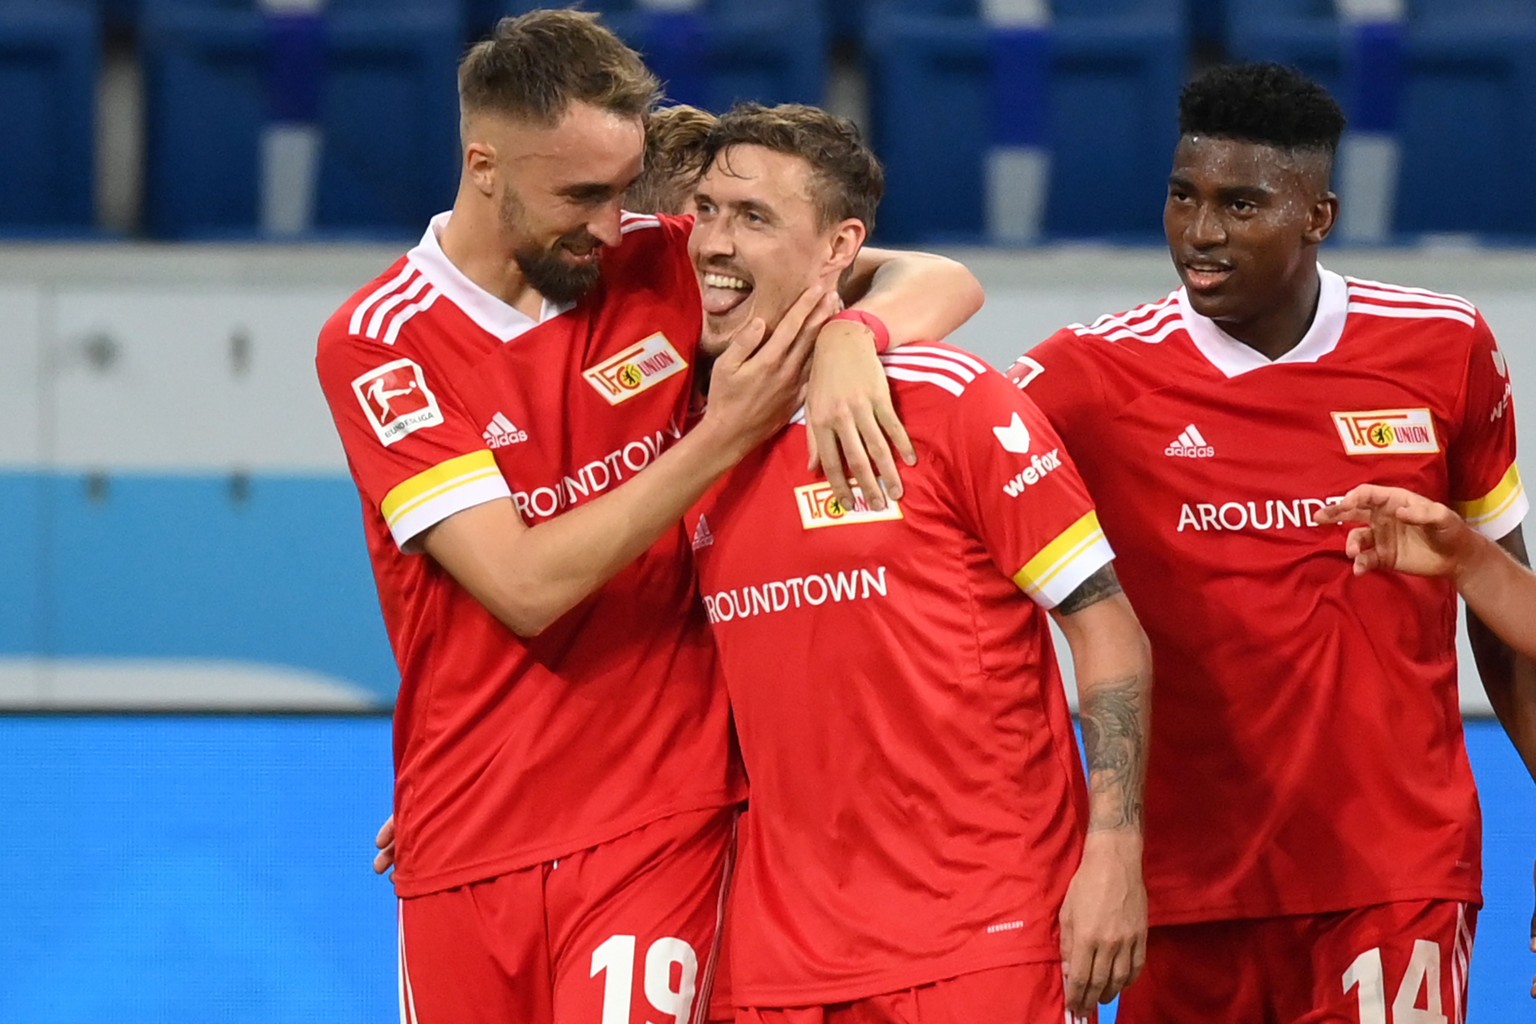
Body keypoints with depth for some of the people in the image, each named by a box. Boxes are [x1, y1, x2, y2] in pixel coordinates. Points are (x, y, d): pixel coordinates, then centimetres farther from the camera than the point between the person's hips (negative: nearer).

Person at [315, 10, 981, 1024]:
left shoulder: (658, 265, 0)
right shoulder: (377, 342, -7)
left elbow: (943, 285, 2)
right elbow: (525, 586, -16)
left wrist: (850, 335, -20)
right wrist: (722, 438, -20)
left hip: (657, 823, 0)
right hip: (466, 847, 0)